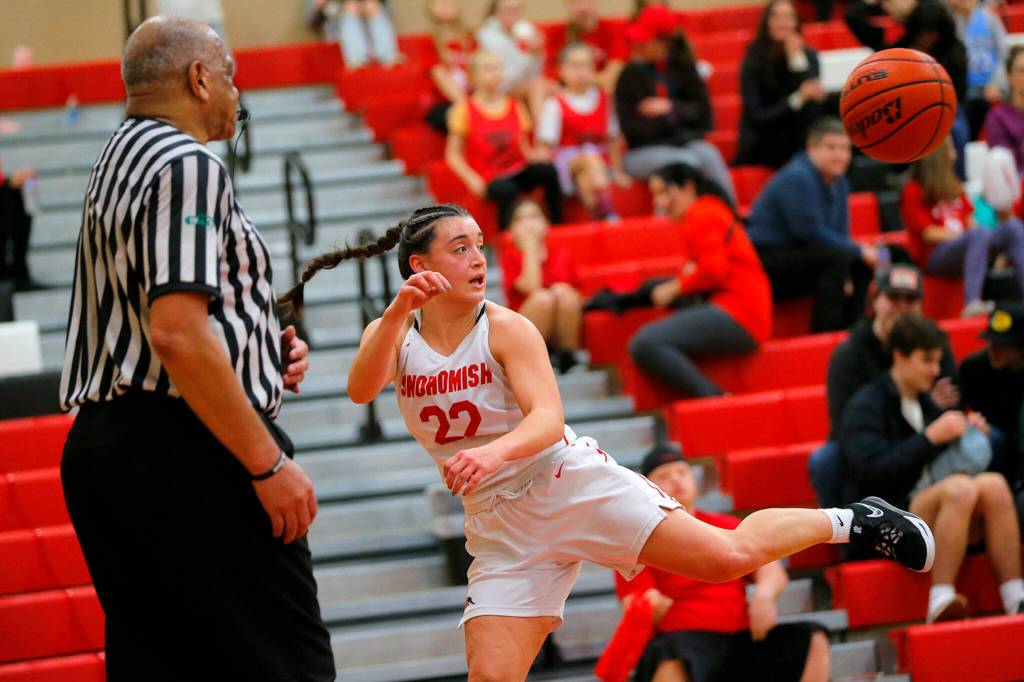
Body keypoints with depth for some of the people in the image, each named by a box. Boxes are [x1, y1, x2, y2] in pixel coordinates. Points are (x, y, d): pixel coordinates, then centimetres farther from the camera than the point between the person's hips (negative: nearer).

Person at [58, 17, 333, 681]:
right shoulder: (188, 166, -11)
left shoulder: (119, 164, 21)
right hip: (187, 451, -10)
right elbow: (177, 332, -21)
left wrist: (268, 353, 15)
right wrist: (270, 463, -19)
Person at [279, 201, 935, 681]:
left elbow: (548, 418, -19)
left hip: (570, 481, -3)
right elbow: (361, 388, -20)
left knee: (728, 555, -16)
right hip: (500, 524, 3)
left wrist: (495, 452, -42)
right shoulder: (393, 333, 2)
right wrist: (399, 311, -37)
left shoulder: (507, 329, -7)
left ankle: (845, 523, 9)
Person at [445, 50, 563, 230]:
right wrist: (471, 178, -15)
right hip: (491, 179, -4)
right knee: (506, 190, -38)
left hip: (518, 171, 4)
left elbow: (524, 148, 15)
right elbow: (453, 154, 1)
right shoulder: (465, 110, 1)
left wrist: (537, 156, -9)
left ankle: (558, 226, -22)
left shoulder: (515, 107, 12)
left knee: (548, 170, -27)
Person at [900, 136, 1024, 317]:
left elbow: (970, 221, 16)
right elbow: (928, 233, -8)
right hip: (933, 256, -7)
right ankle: (971, 304, -52)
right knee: (979, 235, -36)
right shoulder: (913, 191, -1)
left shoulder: (953, 185, 20)